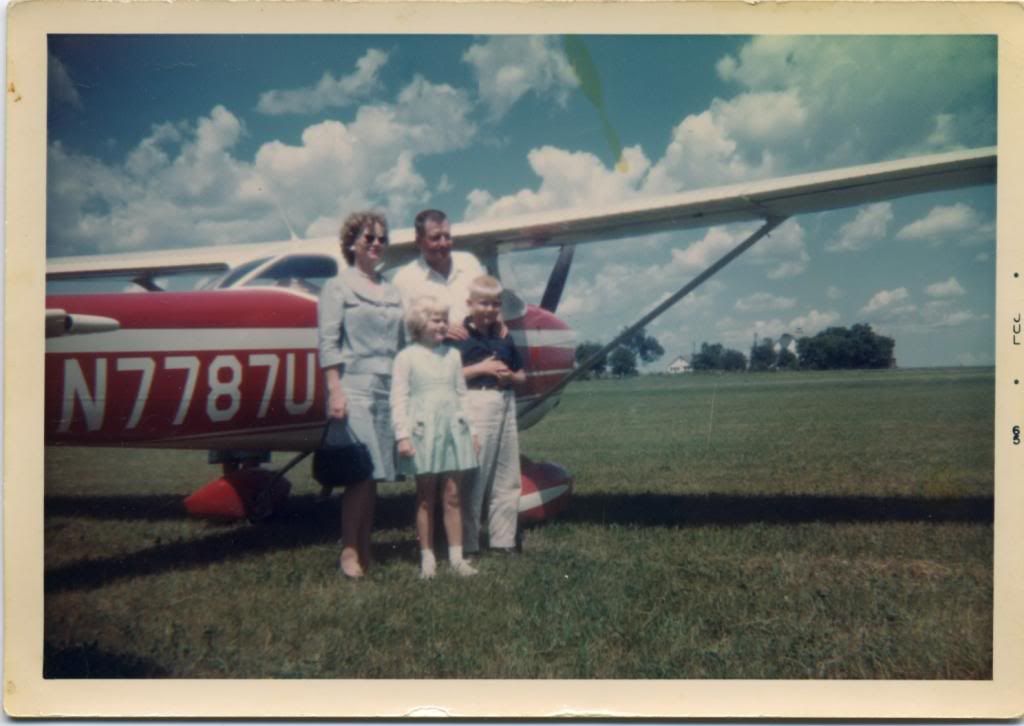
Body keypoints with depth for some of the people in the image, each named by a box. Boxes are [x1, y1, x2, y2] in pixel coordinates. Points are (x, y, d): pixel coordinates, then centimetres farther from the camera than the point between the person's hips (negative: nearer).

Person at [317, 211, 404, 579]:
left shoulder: (392, 293, 19)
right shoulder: (338, 287, 4)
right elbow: (328, 344, -3)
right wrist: (335, 391, -12)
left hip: (387, 390, 5)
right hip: (354, 386, -5)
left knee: (376, 473, 4)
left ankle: (364, 548, 11)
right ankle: (348, 551, -3)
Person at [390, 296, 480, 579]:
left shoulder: (452, 355, 12)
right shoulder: (407, 357, -2)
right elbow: (399, 399, -5)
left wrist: (472, 430, 15)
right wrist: (402, 435, -12)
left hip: (452, 431, 4)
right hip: (423, 433, -4)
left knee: (452, 496, 6)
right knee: (425, 499, 3)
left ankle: (456, 556, 11)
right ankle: (427, 558, 10)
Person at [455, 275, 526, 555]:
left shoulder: (504, 337, 14)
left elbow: (522, 376, 20)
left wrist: (510, 376, -2)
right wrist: (481, 368, -14)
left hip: (505, 403, 7)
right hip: (474, 404, -7)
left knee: (507, 478, 10)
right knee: (472, 476, -3)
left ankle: (503, 540, 20)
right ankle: (467, 543, 4)